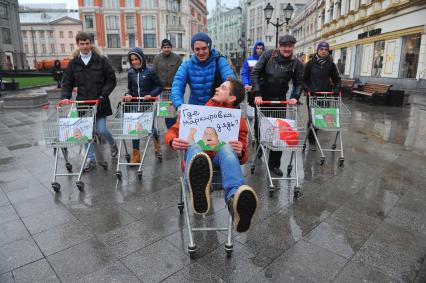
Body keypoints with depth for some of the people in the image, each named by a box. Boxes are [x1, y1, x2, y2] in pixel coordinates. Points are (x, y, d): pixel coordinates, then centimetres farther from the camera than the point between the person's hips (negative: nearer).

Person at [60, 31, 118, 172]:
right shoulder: (73, 63, 5)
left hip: (99, 102, -3)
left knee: (101, 129, -6)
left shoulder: (101, 60, -3)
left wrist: (103, 95, -12)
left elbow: (111, 80, -3)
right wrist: (65, 97, -10)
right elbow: (67, 82, 7)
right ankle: (91, 159, 18)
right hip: (82, 102, 3)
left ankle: (112, 144, 29)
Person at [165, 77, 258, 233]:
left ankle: (235, 198, -65)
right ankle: (198, 192, -69)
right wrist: (173, 142, -7)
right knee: (194, 146, -35)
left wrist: (240, 152, -13)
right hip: (196, 154, 1)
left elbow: (243, 157, 14)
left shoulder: (239, 120, 21)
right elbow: (172, 132, 19)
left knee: (227, 149, -36)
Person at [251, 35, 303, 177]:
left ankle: (274, 164, 8)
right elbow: (255, 73, -10)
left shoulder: (296, 63, -2)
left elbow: (298, 83, 5)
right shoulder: (268, 55, -6)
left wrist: (295, 97, -14)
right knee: (259, 125, 11)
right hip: (262, 97, 0)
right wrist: (257, 94, -18)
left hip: (279, 99, 1)